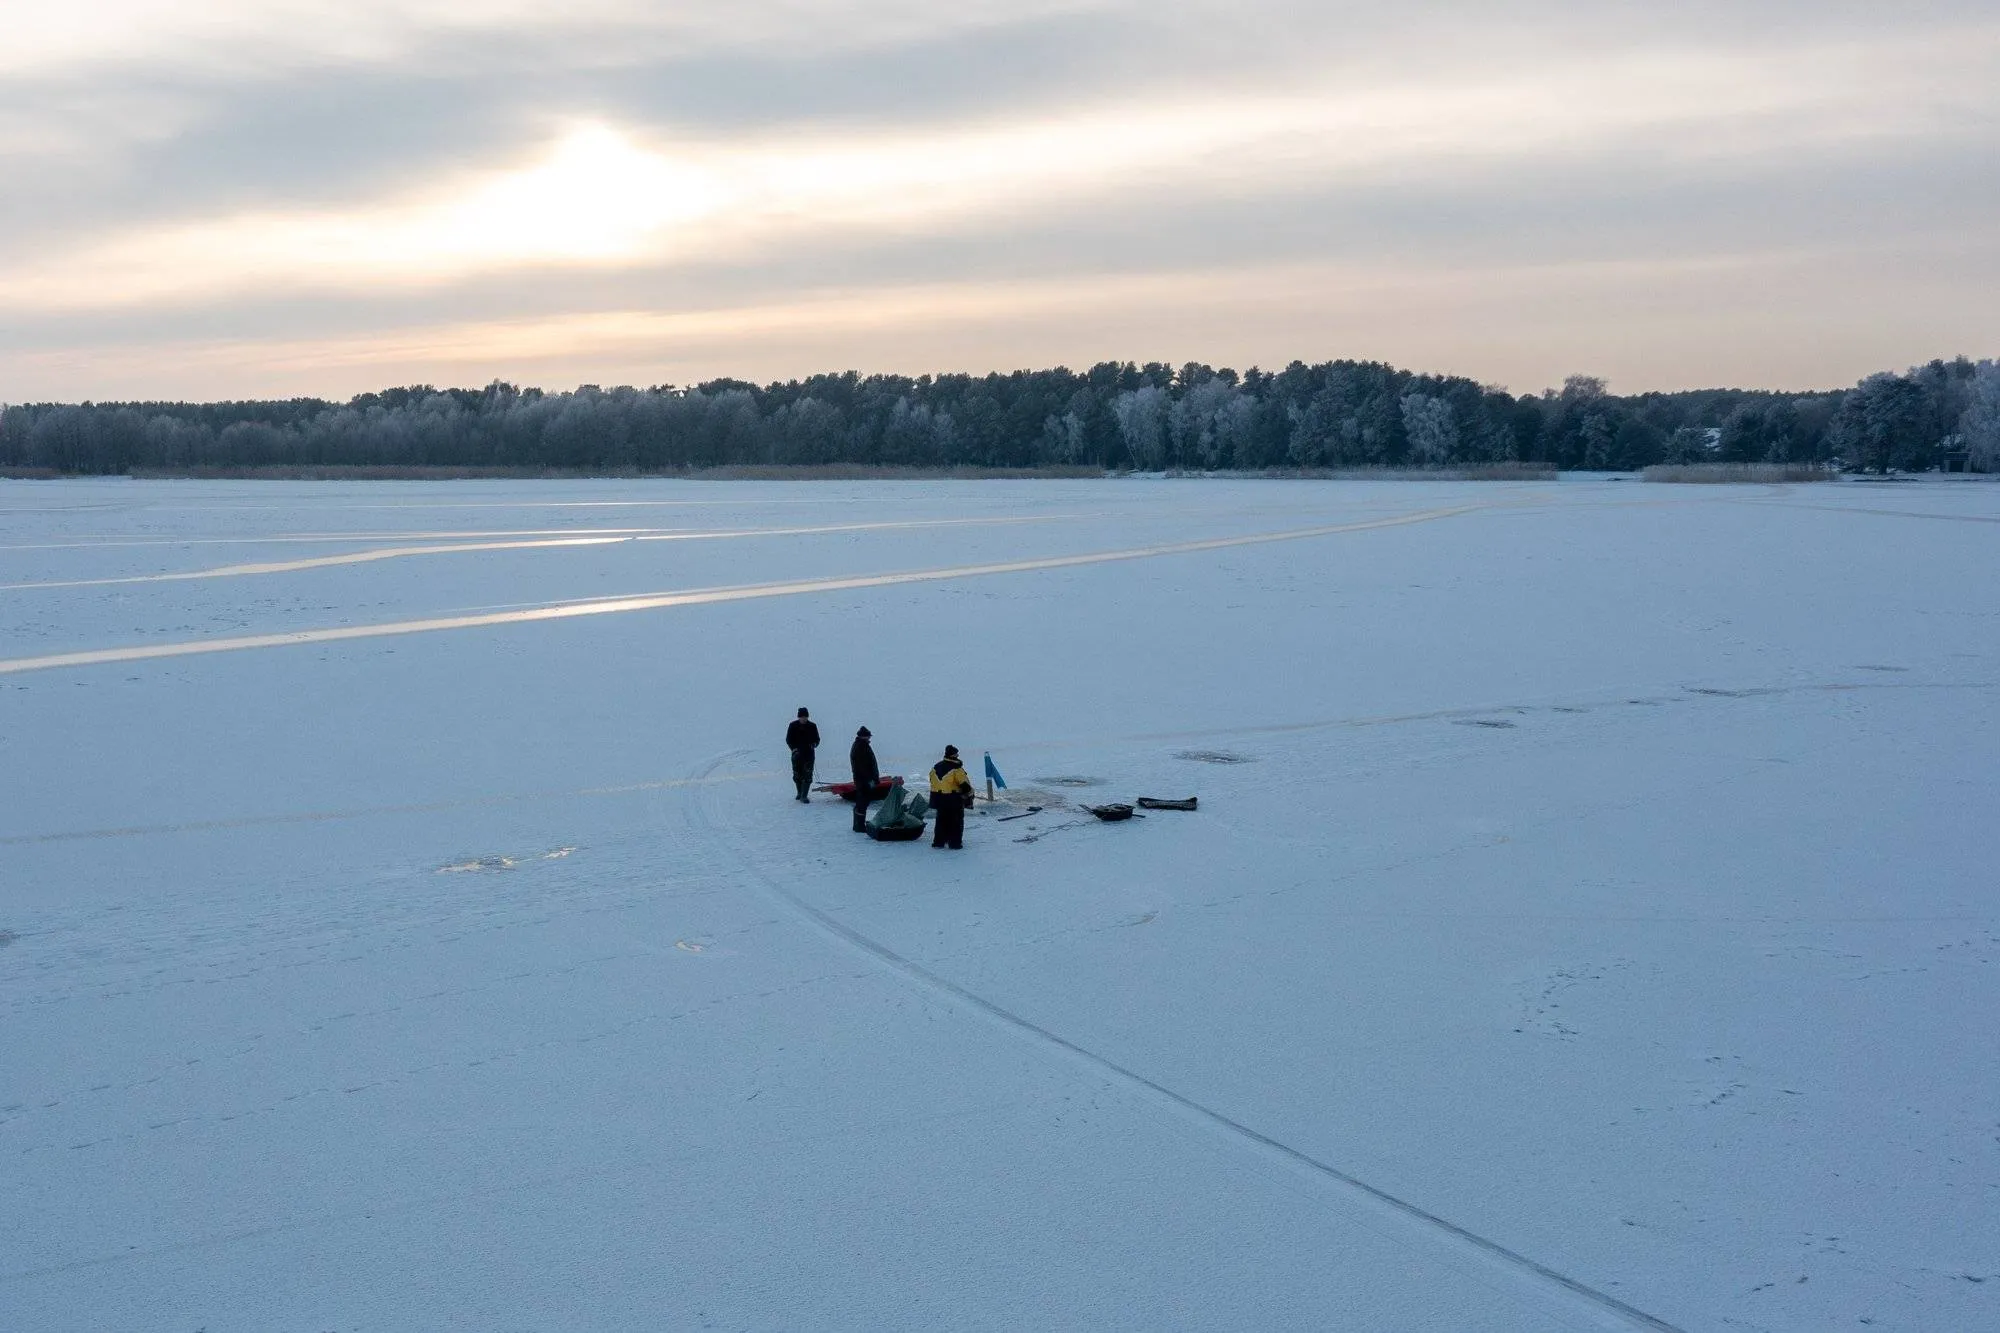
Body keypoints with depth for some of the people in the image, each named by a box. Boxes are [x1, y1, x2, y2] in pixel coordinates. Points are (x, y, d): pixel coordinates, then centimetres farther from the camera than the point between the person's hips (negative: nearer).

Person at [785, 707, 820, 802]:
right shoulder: (793, 726, 1)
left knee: (807, 776, -9)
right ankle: (800, 793, 29)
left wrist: (814, 744, -13)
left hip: (809, 754, -1)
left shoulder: (812, 726, 2)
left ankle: (804, 795, -8)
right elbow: (788, 739, 4)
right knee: (797, 775, 9)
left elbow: (817, 739, 10)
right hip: (797, 755, 1)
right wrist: (793, 748, -13)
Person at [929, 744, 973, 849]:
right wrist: (969, 797, 0)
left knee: (941, 821, 16)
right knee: (956, 822, 3)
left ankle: (938, 842, 18)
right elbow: (965, 784, -13)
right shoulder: (957, 769, -15)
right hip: (954, 800, -6)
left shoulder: (935, 767, 6)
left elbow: (933, 782, 15)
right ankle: (955, 843, 2)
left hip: (939, 800, 6)